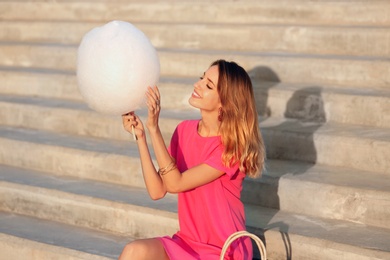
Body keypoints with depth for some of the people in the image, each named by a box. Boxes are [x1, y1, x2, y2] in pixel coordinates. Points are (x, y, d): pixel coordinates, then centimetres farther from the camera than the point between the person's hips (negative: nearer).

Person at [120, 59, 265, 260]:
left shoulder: (232, 146, -15)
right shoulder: (185, 130, 2)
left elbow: (175, 184, -21)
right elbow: (157, 190, -4)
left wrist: (153, 128, -25)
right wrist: (140, 136, -10)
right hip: (187, 242, 5)